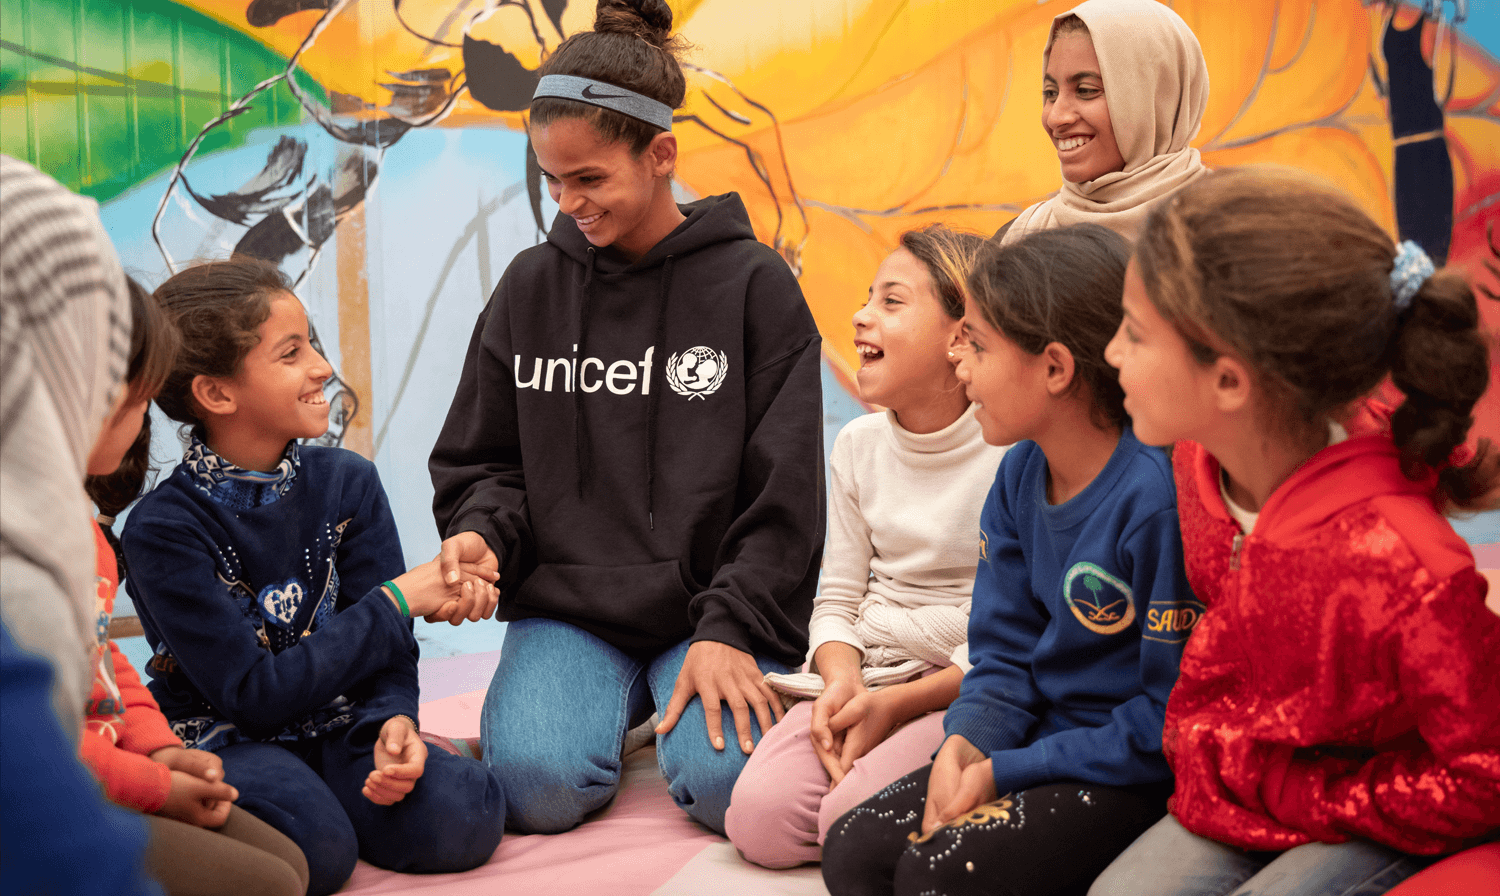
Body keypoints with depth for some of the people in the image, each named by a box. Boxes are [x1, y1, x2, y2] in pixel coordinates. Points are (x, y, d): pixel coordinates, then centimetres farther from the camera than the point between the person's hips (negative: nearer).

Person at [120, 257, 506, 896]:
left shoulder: (347, 484, 1)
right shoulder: (162, 529, -14)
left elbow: (386, 652, 1)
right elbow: (255, 694, -18)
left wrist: (394, 722, -23)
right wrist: (398, 599, -19)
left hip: (337, 724, 4)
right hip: (222, 738, -4)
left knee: (460, 815, -24)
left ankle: (311, 797, 4)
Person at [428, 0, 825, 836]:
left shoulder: (754, 285, -1)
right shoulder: (530, 287, 8)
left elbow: (783, 492, -3)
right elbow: (483, 460, 15)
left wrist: (730, 630, -12)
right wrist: (480, 532, -8)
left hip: (718, 608, -1)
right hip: (566, 611, 2)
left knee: (731, 783, -26)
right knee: (538, 783, -25)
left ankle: (679, 701, 8)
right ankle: (614, 707, 9)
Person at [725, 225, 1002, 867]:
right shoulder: (859, 445, 9)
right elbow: (837, 599, 12)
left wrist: (900, 702, -16)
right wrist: (842, 682, -10)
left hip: (968, 690, -5)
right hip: (863, 675, 5)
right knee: (759, 820, -17)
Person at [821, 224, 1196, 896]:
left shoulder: (1156, 496, -24)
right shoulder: (1019, 475, 3)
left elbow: (1171, 721, -21)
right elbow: (1004, 651, 8)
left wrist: (1007, 771, -18)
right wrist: (966, 743, -13)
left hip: (1141, 771, -8)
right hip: (1042, 737, 8)